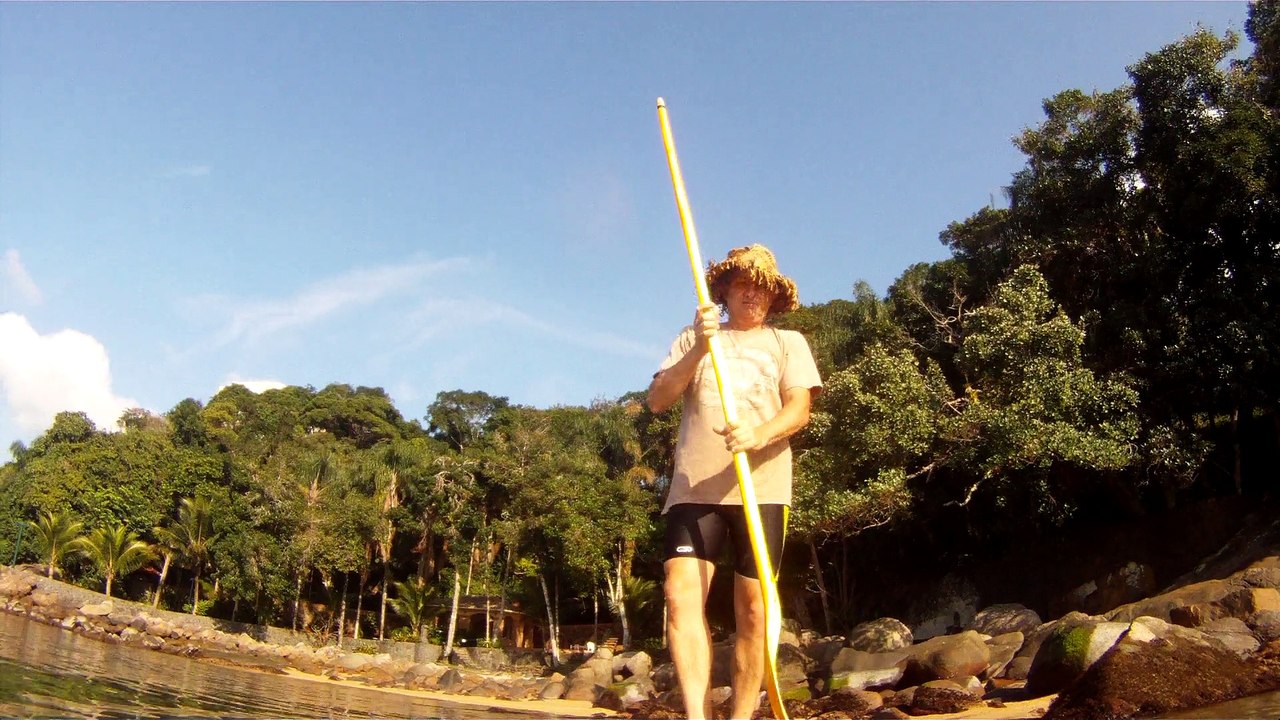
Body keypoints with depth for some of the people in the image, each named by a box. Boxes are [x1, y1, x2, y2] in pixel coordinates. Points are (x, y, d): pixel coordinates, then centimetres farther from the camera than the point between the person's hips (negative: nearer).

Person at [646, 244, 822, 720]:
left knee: (752, 607, -1)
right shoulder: (693, 338, 18)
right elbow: (658, 401, 6)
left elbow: (799, 409, 1)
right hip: (694, 487, 1)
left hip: (762, 489, 0)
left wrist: (760, 435, -21)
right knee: (682, 591, -16)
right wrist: (698, 351, -9)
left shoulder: (788, 342, 15)